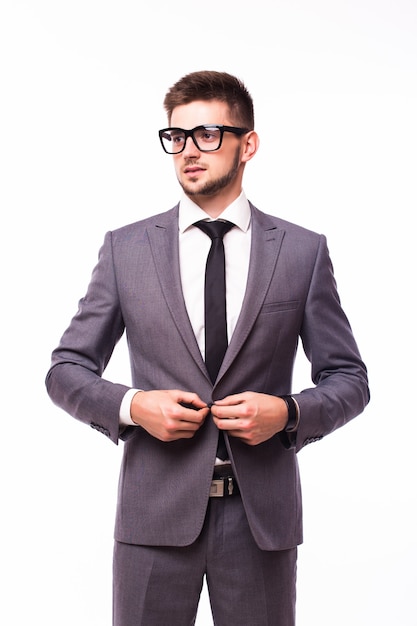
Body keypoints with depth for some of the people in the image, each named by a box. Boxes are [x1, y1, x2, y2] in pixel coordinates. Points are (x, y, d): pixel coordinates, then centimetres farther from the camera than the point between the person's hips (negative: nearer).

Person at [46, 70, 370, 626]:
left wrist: (289, 412, -12)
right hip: (156, 511, 0)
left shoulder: (304, 251, 3)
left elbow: (349, 379, 7)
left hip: (262, 515, 0)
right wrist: (131, 406, -12)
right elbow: (66, 370, 6)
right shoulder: (126, 248, 4)